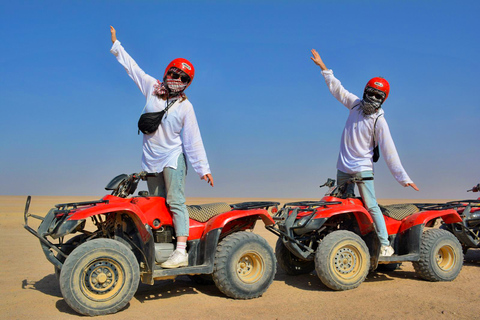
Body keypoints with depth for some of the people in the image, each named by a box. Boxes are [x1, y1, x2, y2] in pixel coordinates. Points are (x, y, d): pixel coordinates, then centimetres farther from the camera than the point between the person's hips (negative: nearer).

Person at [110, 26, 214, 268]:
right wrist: (116, 44, 19)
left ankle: (181, 252, -16)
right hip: (151, 160, 4)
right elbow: (132, 67, 15)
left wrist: (203, 168, -9)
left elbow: (193, 141, -5)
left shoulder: (185, 107, -3)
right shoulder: (152, 87, 5)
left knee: (175, 202, -12)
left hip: (173, 158, -4)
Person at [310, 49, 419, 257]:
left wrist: (403, 177, -19)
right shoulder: (356, 104, 3)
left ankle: (385, 245, -1)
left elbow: (389, 151, -14)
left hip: (363, 169, -6)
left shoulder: (379, 121, -12)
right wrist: (324, 68, 19)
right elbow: (338, 90, 16)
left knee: (371, 206, -10)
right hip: (343, 167, 6)